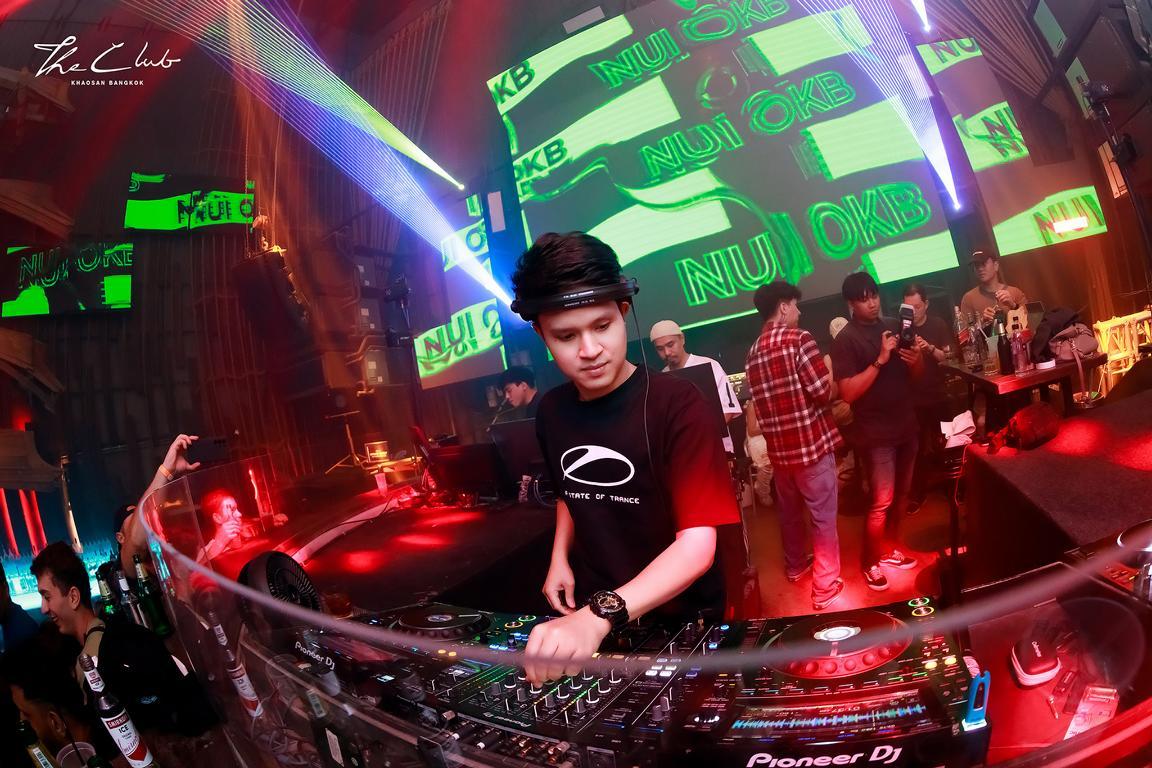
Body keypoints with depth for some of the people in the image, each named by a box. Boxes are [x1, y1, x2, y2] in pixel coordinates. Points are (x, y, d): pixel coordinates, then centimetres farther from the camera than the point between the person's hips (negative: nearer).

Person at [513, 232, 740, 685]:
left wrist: (600, 616, -41)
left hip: (680, 618, -5)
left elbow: (697, 545, -30)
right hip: (590, 612, 5)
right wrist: (560, 557, -1)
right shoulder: (552, 411, -4)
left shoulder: (675, 405, -23)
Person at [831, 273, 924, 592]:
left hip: (906, 427, 6)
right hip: (875, 434, -6)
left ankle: (889, 549, 31)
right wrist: (880, 360, -25)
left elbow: (918, 374, 13)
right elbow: (848, 393, -20)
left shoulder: (894, 326, 6)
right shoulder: (845, 340, -12)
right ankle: (870, 563, 10)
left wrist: (915, 359, -10)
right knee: (881, 502, -4)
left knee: (900, 496, 15)